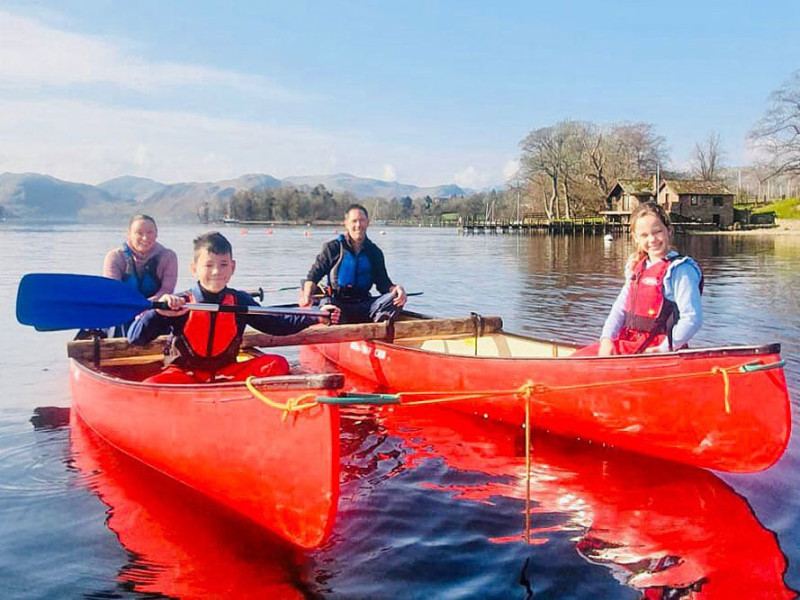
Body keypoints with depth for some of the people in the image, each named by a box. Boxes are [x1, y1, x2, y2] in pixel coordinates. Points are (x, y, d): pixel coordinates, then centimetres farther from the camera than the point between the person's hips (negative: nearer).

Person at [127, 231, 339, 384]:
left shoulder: (240, 301, 3)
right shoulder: (179, 305, -8)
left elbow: (276, 324, 12)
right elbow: (135, 338, -12)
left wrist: (315, 316, 2)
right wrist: (158, 311, -31)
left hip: (226, 373, 4)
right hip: (183, 374, -3)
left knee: (277, 364, -19)